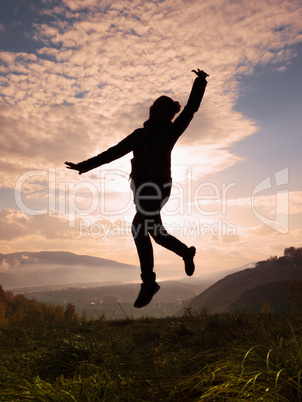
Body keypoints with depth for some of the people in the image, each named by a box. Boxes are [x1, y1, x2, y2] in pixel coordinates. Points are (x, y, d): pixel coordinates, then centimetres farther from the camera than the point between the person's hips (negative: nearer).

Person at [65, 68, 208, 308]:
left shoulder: (170, 130, 10)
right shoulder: (139, 134, 21)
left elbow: (191, 108, 8)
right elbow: (113, 153, 20)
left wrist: (200, 83, 0)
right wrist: (85, 166, 17)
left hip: (158, 186, -6)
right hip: (141, 188, 6)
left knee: (140, 227, -23)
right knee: (157, 233, 10)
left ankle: (149, 281, -14)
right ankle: (186, 252, 36)